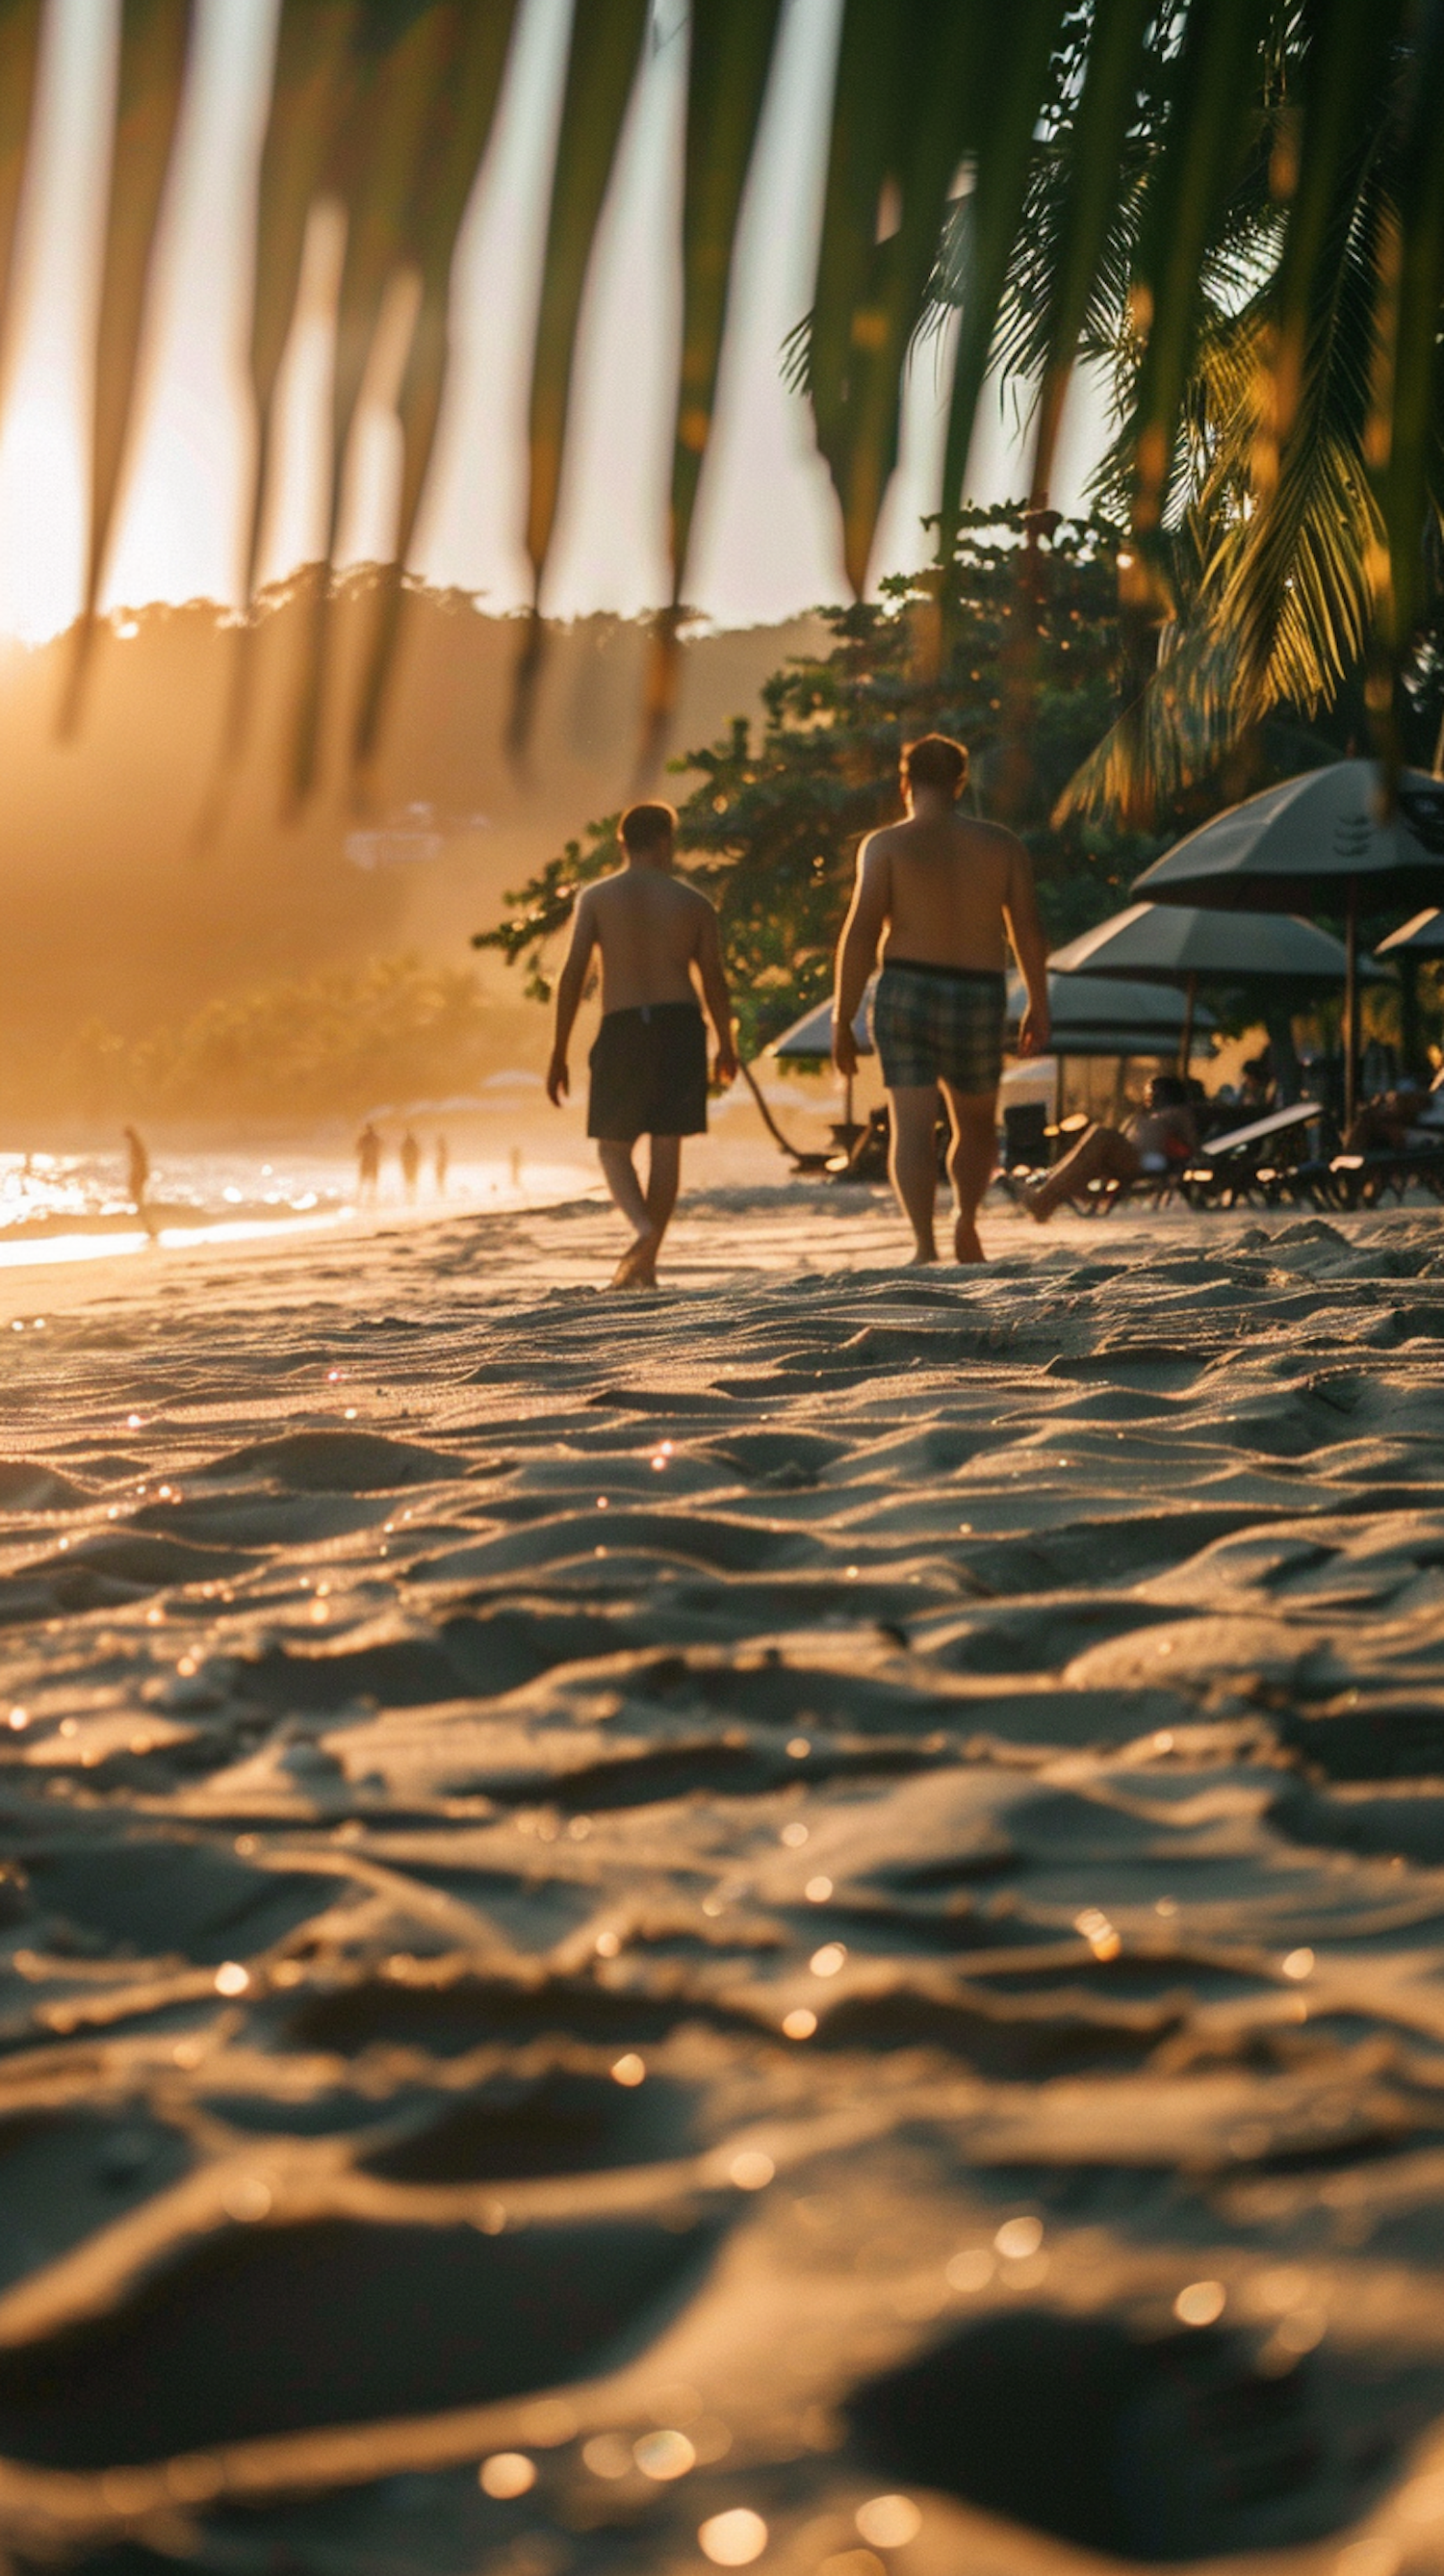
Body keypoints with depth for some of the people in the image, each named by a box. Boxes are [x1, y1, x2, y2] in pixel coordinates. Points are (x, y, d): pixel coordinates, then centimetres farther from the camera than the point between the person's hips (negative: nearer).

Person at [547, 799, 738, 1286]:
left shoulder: (595, 898, 2)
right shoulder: (693, 903, 6)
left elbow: (572, 975, -4)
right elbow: (714, 980, 6)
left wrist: (559, 1053, 0)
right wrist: (726, 1047, 20)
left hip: (622, 1028, -1)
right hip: (680, 1025, 1)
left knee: (613, 1144, 9)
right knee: (666, 1145, 4)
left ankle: (641, 1224, -18)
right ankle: (645, 1262, 3)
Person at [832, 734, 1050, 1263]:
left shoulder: (886, 845, 0)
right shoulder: (1003, 845, 7)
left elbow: (860, 932, -8)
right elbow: (1028, 931, 3)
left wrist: (842, 1021, -5)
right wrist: (1038, 1007, 13)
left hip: (906, 991, -2)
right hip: (979, 999, 2)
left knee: (913, 1127, -2)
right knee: (977, 1125, 18)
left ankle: (924, 1244, -16)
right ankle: (966, 1216, -5)